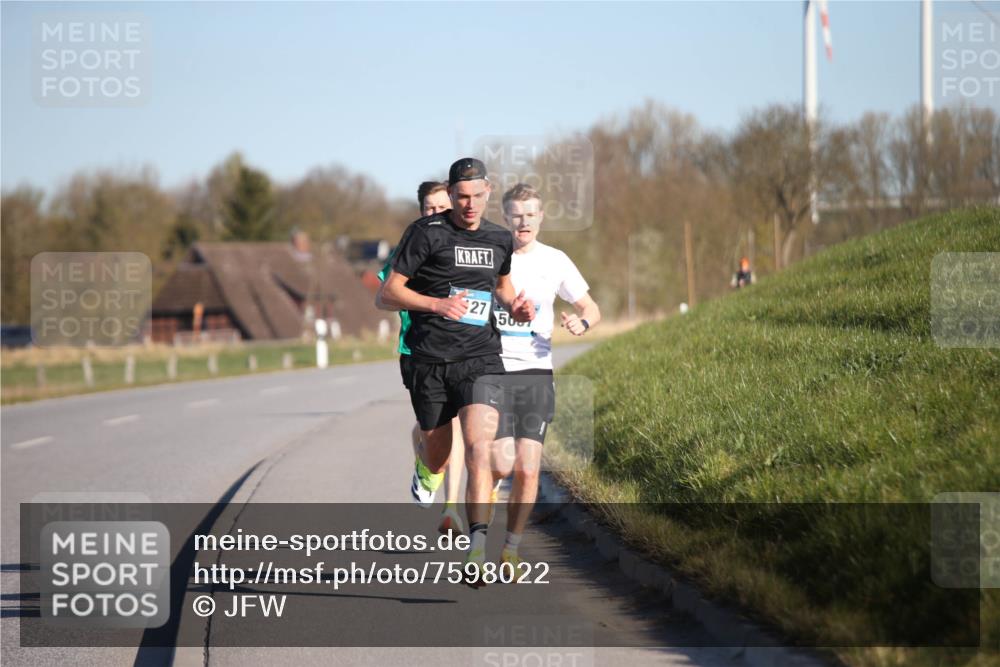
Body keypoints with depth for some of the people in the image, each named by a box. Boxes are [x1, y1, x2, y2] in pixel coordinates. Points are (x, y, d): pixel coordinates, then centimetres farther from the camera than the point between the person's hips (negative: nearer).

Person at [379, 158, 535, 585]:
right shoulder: (426, 233, -4)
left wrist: (516, 307, 9)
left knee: (479, 450, -17)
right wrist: (436, 303, -20)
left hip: (480, 361, 2)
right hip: (429, 361, -2)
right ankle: (426, 471, 52)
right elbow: (389, 291, -5)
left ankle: (476, 551, -19)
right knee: (439, 453, 12)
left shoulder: (500, 240, 10)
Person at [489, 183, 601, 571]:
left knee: (527, 470, -5)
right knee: (502, 464, -14)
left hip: (536, 372, 2)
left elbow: (591, 309, 13)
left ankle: (511, 550, 10)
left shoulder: (555, 262, 6)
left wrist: (581, 323, -9)